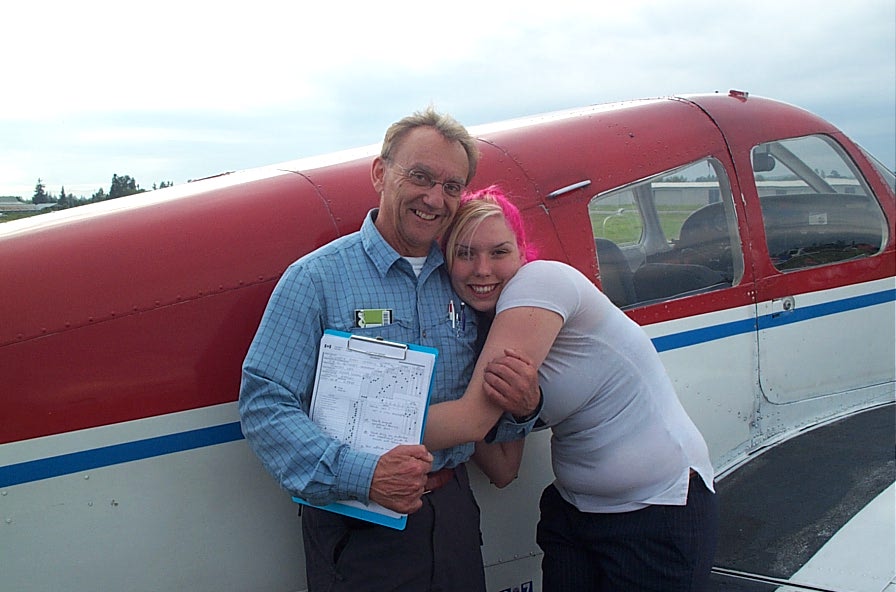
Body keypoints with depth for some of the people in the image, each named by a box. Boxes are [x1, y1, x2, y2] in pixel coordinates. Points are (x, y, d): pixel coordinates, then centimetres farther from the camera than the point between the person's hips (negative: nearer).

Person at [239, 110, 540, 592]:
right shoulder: (315, 279, -9)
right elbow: (265, 405, -16)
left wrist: (522, 407, -11)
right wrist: (361, 475, -27)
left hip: (454, 515, 5)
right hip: (359, 530, -4)